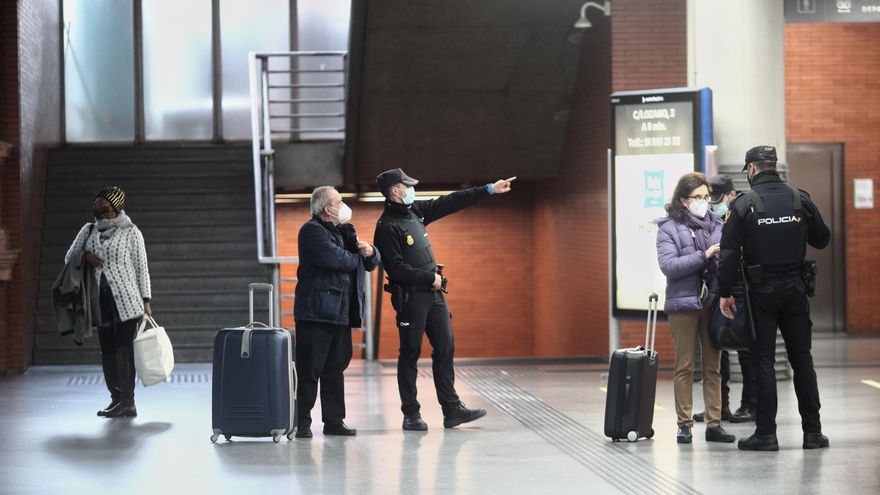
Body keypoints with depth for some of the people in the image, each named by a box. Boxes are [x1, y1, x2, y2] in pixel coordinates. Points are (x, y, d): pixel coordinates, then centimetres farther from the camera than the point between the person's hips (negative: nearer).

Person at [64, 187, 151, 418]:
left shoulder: (130, 232, -2)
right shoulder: (89, 230, 11)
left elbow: (141, 267, 0)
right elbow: (69, 257, 17)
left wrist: (146, 300, -5)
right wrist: (85, 257, -6)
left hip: (126, 298, -5)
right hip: (101, 300, 5)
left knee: (124, 349, -10)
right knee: (107, 350, 5)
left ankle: (127, 402, -10)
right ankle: (116, 399, 11)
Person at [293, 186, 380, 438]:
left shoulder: (344, 231, 20)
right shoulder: (312, 231, -7)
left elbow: (371, 263, 24)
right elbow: (335, 258, -22)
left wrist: (370, 252, -1)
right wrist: (358, 257, -2)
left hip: (341, 313, 8)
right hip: (316, 312, -8)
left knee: (335, 369, 11)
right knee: (309, 370, -5)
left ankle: (334, 421, 16)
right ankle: (302, 423, -1)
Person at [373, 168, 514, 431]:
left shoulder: (415, 211, 10)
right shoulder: (387, 227, -14)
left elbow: (450, 203, 14)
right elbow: (398, 269, -19)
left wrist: (489, 190, 15)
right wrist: (431, 277, -12)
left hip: (433, 292, 8)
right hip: (410, 296, -8)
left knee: (445, 348, 5)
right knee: (410, 353, -1)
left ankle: (452, 409, 8)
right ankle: (411, 414, 7)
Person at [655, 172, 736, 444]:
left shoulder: (716, 223, 8)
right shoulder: (668, 228, -2)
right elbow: (668, 265, -13)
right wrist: (704, 255, -19)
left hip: (713, 302, 4)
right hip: (683, 304, -3)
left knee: (713, 366, 7)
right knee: (685, 366, 2)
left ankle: (714, 424, 11)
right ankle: (684, 425, 8)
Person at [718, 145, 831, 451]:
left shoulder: (743, 205, -8)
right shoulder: (800, 200, 0)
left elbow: (729, 252, -10)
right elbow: (822, 240, 9)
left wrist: (725, 293, -3)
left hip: (761, 292, -3)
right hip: (795, 290, 3)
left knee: (763, 361, 1)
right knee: (802, 359, 9)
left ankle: (766, 434, 0)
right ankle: (812, 431, 11)